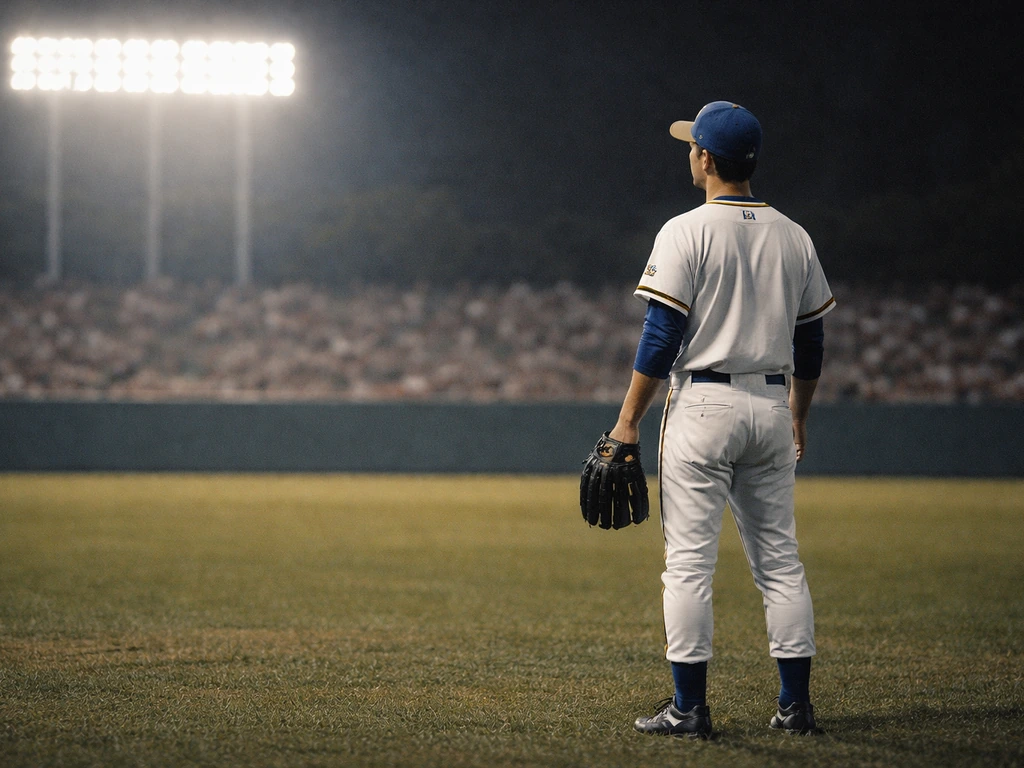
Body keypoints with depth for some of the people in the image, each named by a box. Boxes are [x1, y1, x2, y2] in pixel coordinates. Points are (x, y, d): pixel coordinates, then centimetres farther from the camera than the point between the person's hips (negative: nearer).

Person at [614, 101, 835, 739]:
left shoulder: (687, 233, -9)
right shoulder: (794, 238, 8)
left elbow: (662, 337, -12)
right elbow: (811, 340, 13)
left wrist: (629, 420, -7)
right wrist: (798, 416, 26)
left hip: (704, 405, -5)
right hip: (771, 407, 5)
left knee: (690, 561, -3)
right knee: (780, 560, 10)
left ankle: (690, 708, -4)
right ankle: (797, 705, 9)